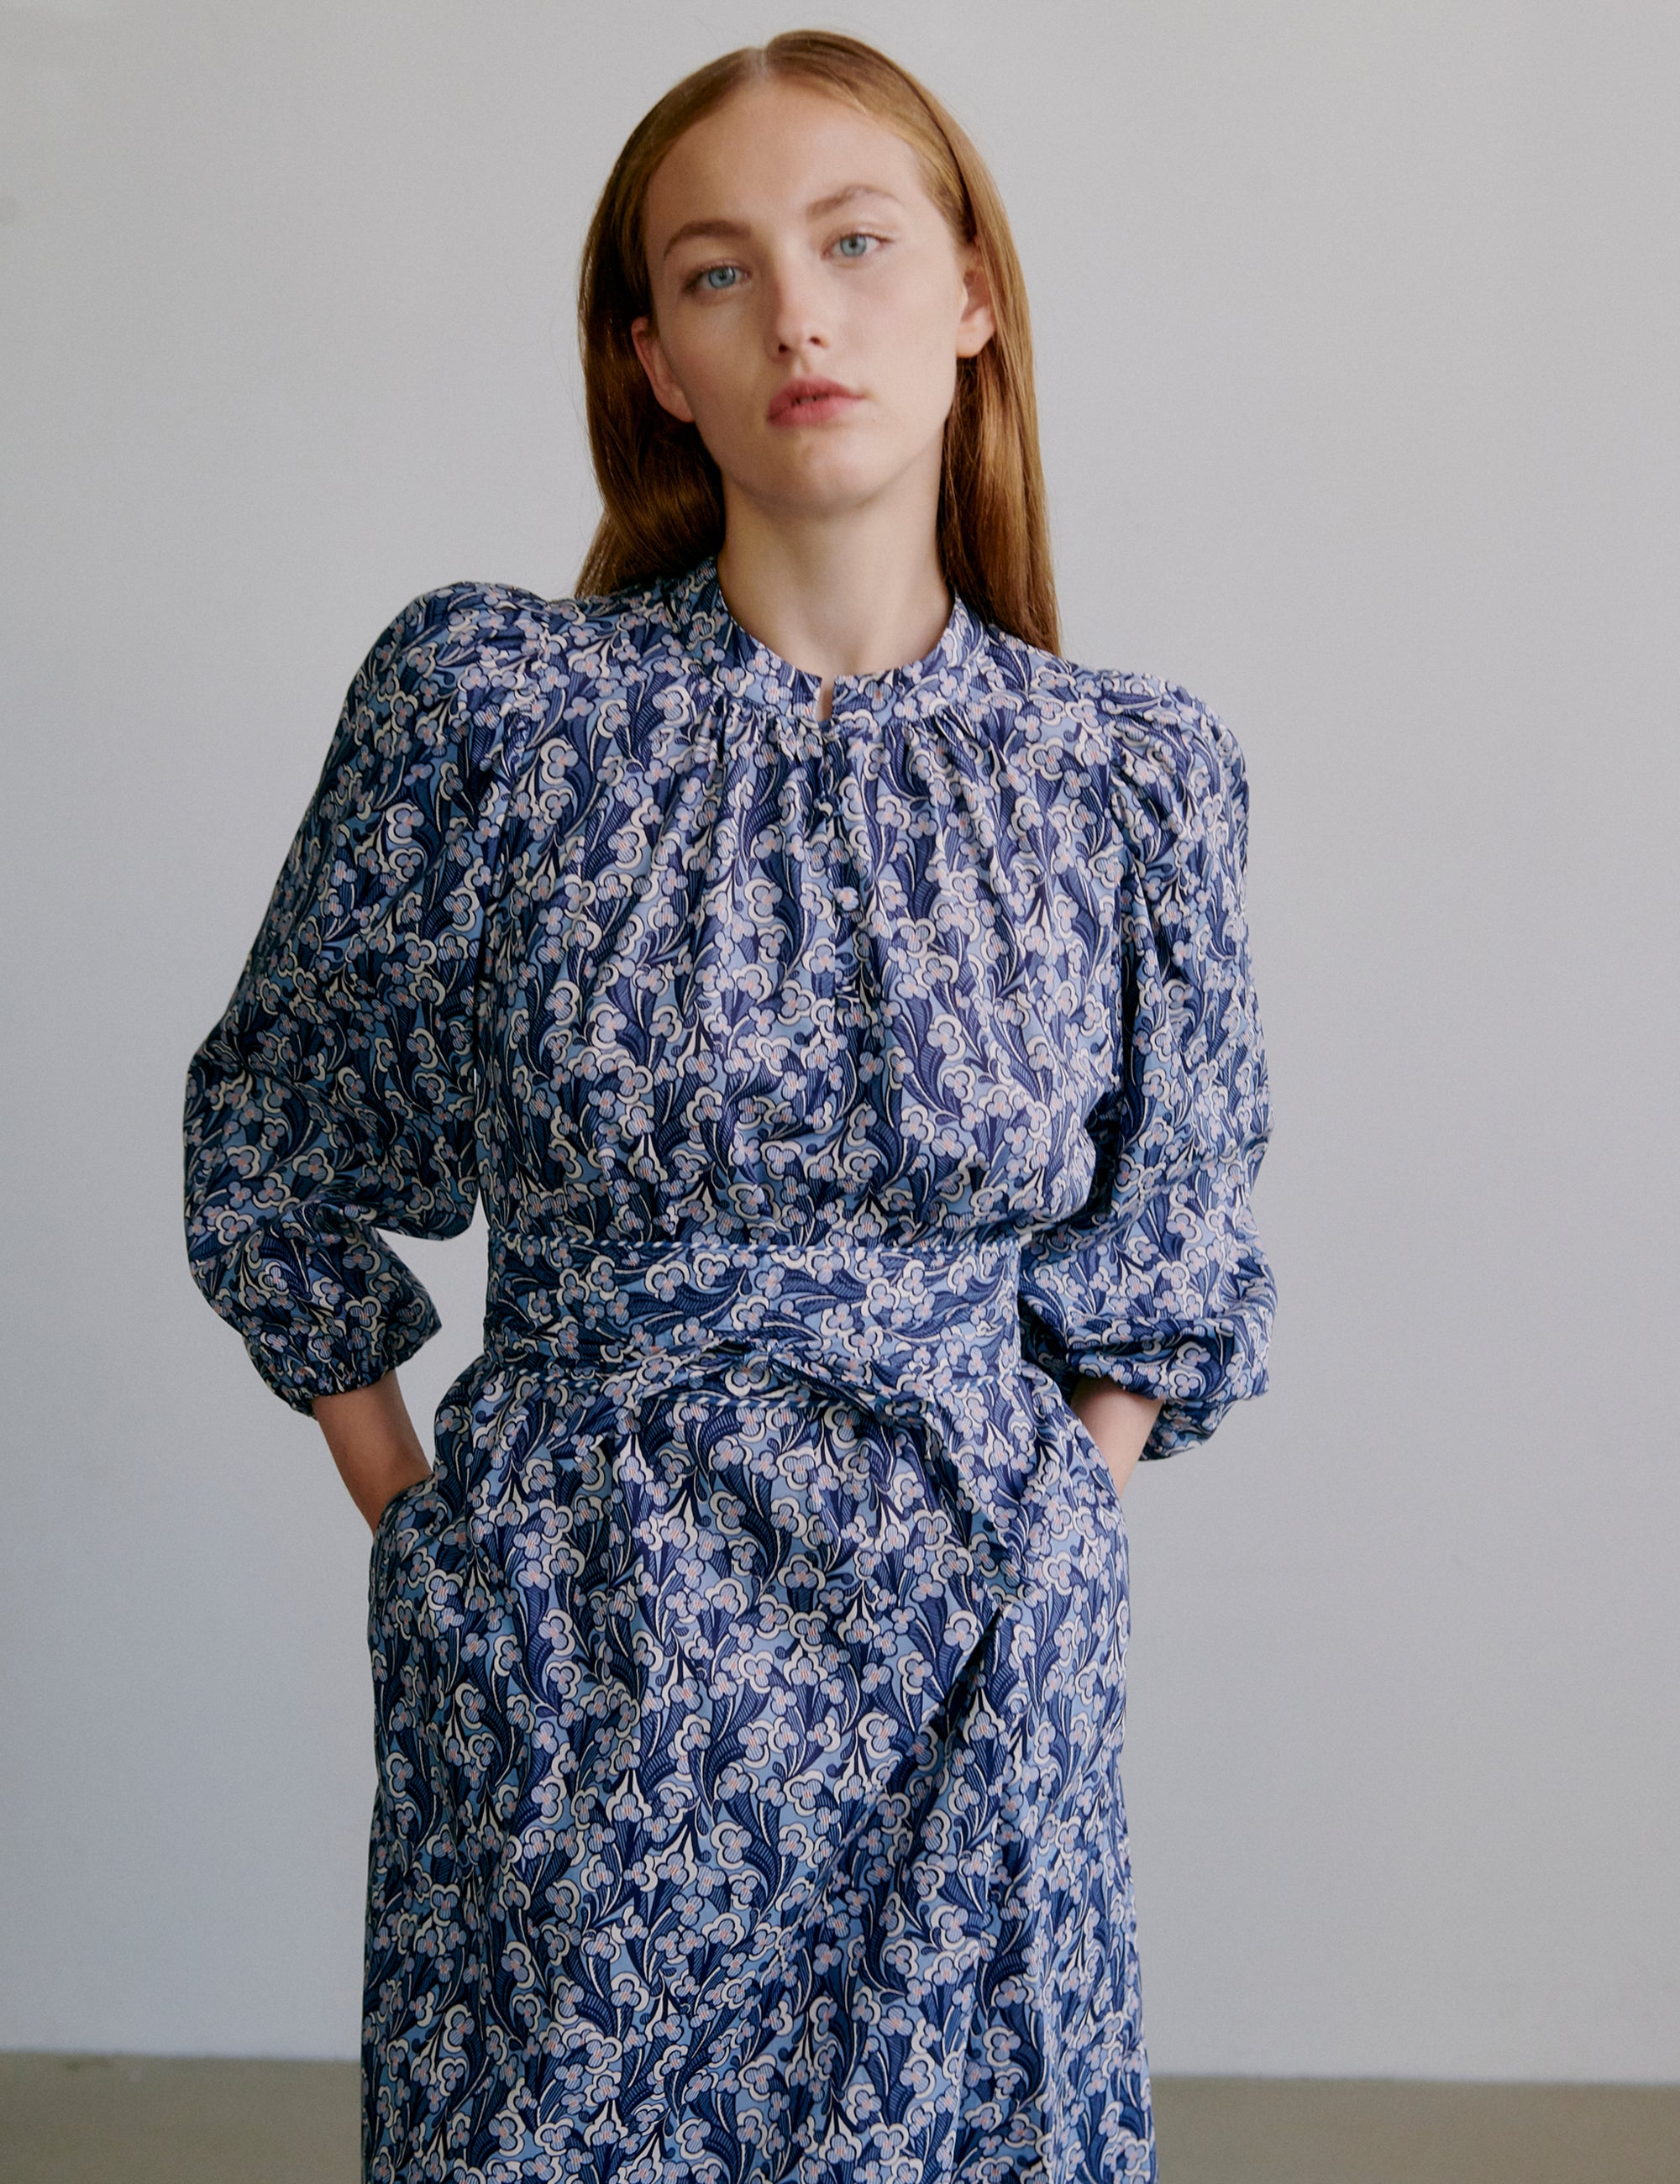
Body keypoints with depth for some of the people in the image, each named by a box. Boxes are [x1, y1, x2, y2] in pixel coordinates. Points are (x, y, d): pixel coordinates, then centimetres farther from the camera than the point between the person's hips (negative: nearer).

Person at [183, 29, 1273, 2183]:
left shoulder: (1136, 773, -3)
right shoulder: (488, 698, -8)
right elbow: (273, 1144, 4)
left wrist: (1030, 1539, 3)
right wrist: (416, 1519, 2)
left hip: (976, 1661, 1)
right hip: (564, 1663, -1)